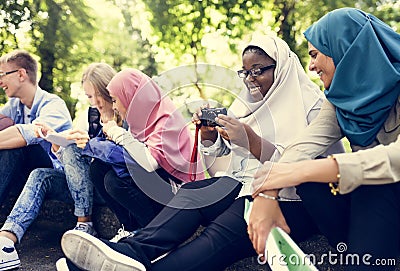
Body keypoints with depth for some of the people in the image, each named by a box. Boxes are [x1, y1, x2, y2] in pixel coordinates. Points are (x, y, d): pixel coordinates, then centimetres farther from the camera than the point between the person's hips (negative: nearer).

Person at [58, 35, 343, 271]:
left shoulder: (311, 103, -3)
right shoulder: (246, 102, 18)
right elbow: (219, 150, 17)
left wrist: (252, 141, -24)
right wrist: (209, 134, -5)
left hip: (290, 200, -6)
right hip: (245, 184, 6)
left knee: (222, 230, -32)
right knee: (192, 192, -24)